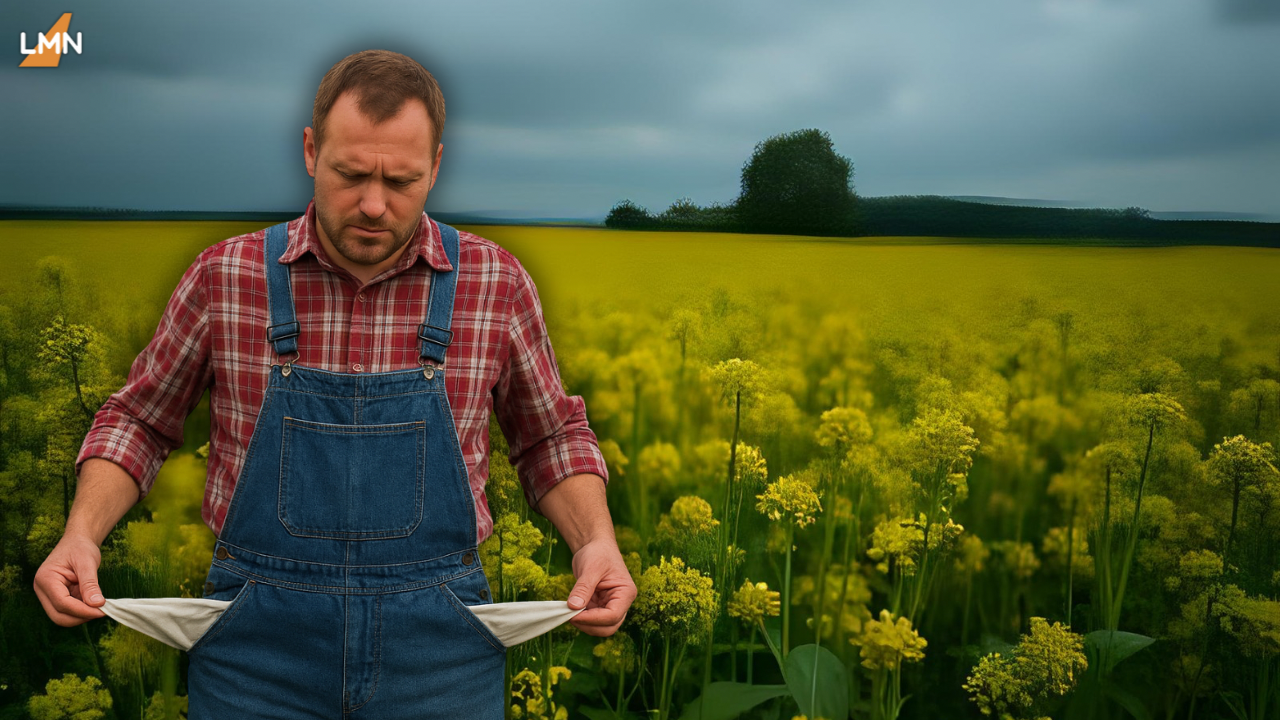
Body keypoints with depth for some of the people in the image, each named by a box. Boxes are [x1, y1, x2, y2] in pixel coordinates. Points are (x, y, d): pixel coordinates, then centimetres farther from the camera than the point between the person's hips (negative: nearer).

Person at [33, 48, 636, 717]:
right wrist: (81, 534, -6)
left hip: (433, 640, 0)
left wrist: (596, 540, -8)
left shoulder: (497, 284, -3)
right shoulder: (225, 277, -3)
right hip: (258, 636, 1)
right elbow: (138, 420, 10)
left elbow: (550, 438, 9)